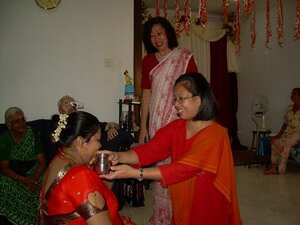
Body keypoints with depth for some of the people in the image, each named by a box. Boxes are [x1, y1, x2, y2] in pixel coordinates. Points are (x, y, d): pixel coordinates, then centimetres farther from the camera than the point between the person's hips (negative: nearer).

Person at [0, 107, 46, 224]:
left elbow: (42, 162, -5)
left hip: (33, 170, 0)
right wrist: (24, 180, -23)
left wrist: (34, 178, -24)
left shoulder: (32, 134, -6)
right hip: (13, 174, 0)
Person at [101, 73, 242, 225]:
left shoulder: (215, 134, -24)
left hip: (209, 211, -5)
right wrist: (118, 156, -31)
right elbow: (149, 151, -14)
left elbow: (183, 169, -31)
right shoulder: (176, 127, -3)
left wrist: (134, 173, -36)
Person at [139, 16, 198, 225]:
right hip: (157, 122, 3)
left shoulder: (185, 57, 0)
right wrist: (143, 126, 5)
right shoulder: (148, 60, 9)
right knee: (160, 165, 6)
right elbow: (146, 93, 8)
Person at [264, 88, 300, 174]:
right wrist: (280, 133, 2)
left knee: (286, 142, -31)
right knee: (274, 140, -20)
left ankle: (281, 169, -23)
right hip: (288, 132, 6)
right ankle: (274, 166, -21)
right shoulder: (289, 108, 14)